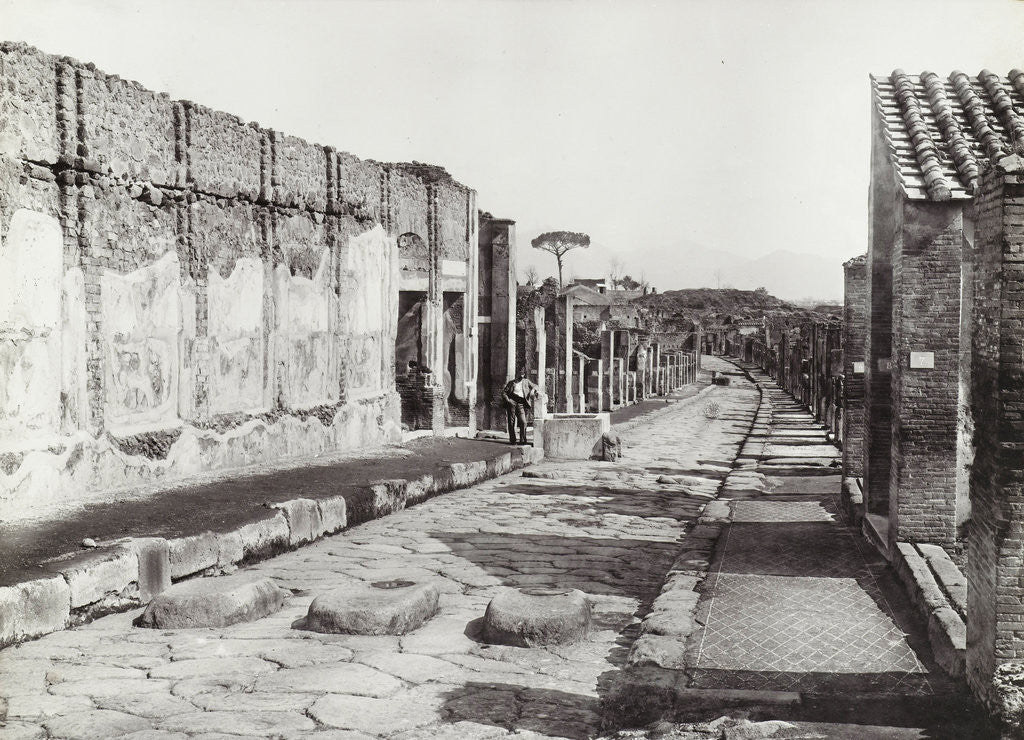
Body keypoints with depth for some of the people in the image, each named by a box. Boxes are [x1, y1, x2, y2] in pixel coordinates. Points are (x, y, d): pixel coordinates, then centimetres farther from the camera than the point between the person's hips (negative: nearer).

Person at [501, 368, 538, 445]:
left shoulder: (526, 382, 21)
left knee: (523, 422, -13)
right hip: (512, 402, 0)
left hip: (521, 403, 0)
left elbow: (534, 386, 20)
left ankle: (522, 440, -8)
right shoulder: (511, 383, 17)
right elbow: (504, 392, 11)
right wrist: (507, 400, -6)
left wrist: (533, 390, -2)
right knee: (511, 422, -3)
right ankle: (512, 440, 5)